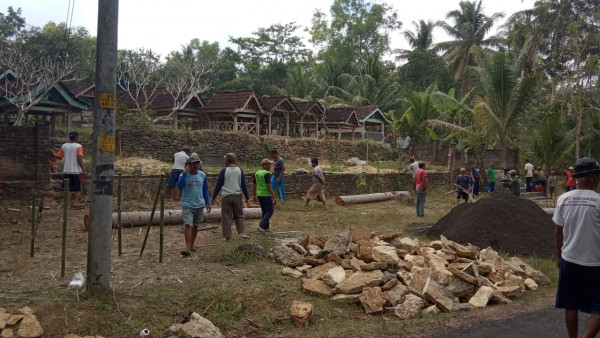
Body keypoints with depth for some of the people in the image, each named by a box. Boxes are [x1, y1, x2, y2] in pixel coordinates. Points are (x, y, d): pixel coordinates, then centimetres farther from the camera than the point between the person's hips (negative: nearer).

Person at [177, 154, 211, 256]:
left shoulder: (202, 175, 4)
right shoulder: (184, 174, -7)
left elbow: (205, 190, 12)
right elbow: (180, 186, -25)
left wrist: (208, 203, 9)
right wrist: (185, 173, -28)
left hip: (199, 205, 4)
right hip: (187, 205, -4)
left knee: (195, 226, 12)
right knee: (188, 225, -14)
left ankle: (192, 245, 24)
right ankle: (187, 248, -16)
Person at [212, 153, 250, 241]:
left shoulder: (224, 171, -5)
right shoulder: (239, 170, 2)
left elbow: (218, 185, -2)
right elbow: (243, 185, 3)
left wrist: (213, 197, 6)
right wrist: (247, 197, 9)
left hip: (226, 196, -2)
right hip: (237, 196, 2)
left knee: (226, 217, 5)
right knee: (239, 215, 14)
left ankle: (227, 236, 5)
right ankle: (241, 232, 2)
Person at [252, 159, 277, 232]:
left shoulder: (257, 173, 9)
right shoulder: (267, 174, -16)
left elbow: (255, 185, 17)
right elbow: (269, 186, -21)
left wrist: (255, 195, 29)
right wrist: (274, 197, -20)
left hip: (259, 195, 8)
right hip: (266, 195, -8)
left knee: (264, 211, 17)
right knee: (270, 211, 2)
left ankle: (265, 227, 16)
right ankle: (261, 226, -9)